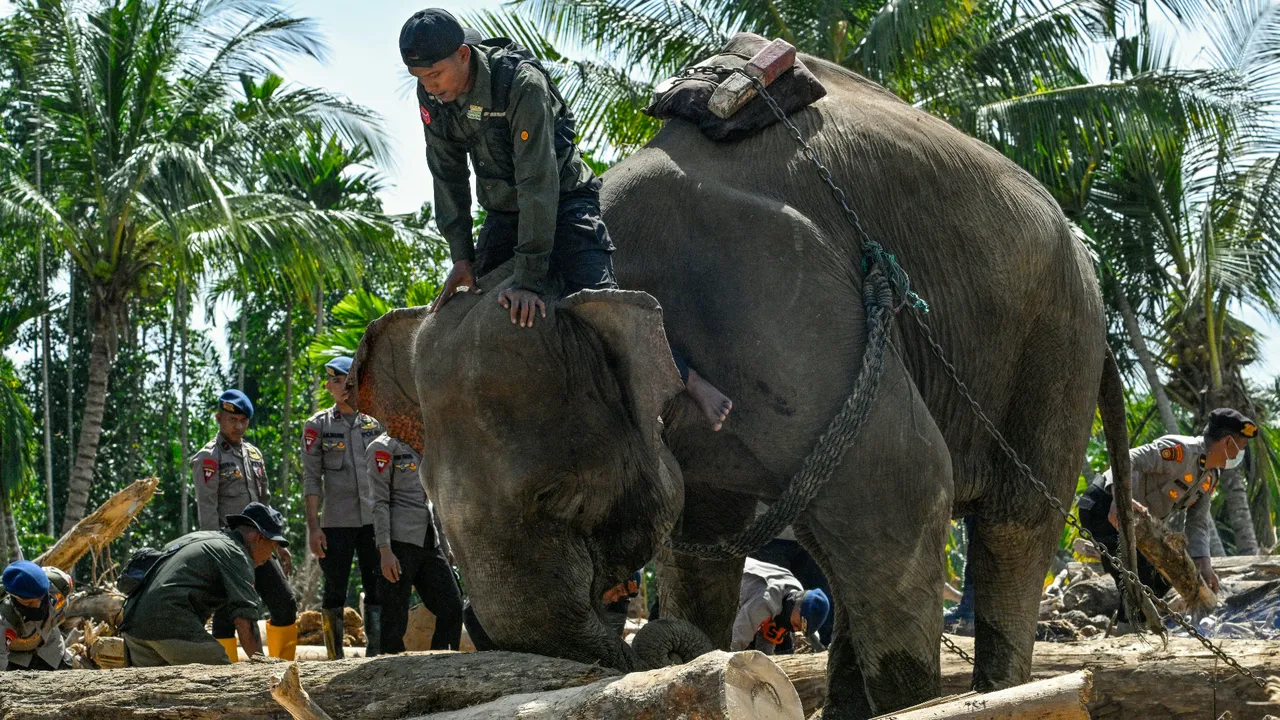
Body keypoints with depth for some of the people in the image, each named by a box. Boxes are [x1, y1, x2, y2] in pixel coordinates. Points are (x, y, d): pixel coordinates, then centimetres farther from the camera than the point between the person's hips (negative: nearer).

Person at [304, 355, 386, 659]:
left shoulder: (376, 421, 9)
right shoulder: (318, 426, 4)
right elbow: (311, 478, 0)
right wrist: (313, 526, -7)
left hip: (374, 520, 2)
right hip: (337, 522, -2)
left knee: (377, 589, 1)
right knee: (335, 591, 1)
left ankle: (375, 655, 5)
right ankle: (335, 660, 6)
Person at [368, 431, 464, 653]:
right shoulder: (383, 448, -3)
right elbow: (379, 501, -10)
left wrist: (445, 550, 20)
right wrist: (385, 551, -19)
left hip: (429, 543, 8)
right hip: (400, 542, -8)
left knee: (452, 609, 1)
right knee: (395, 620, -7)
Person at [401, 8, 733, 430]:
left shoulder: (521, 83, -31)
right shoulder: (431, 96, -11)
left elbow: (538, 182, -32)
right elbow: (448, 176, -1)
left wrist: (529, 277, -34)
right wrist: (461, 255, -5)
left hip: (563, 202, -7)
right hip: (503, 212, 7)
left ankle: (694, 383, -15)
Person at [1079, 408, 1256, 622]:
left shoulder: (1211, 476, 6)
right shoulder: (1181, 451, -25)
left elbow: (1198, 523, 8)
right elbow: (1125, 461, -36)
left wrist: (1203, 564, -7)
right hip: (1104, 508, -11)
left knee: (1160, 579, 14)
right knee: (1138, 573, -23)